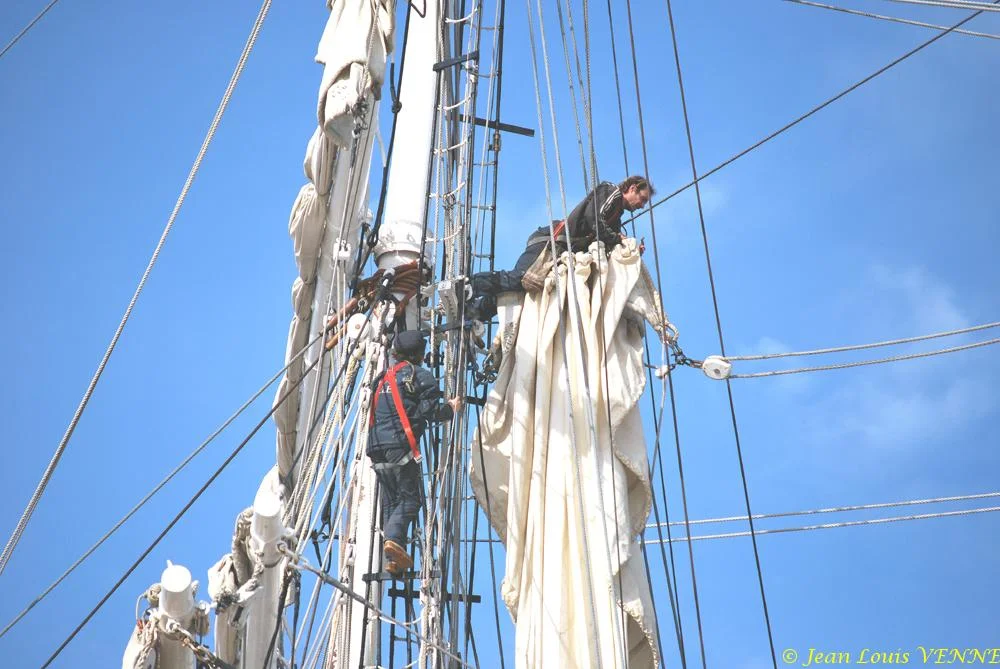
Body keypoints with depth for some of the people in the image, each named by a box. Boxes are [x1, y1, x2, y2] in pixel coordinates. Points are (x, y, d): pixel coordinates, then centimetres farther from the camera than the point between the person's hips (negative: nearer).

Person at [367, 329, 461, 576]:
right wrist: (451, 408, 11)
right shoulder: (421, 375, 3)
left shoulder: (383, 378, 23)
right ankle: (394, 538, -31)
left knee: (391, 500, 10)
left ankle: (393, 559, 4)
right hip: (401, 444, -6)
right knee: (410, 496, -7)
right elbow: (430, 411, -5)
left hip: (377, 446, 7)